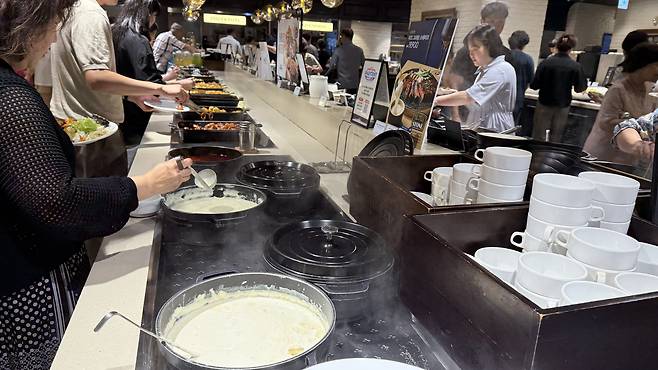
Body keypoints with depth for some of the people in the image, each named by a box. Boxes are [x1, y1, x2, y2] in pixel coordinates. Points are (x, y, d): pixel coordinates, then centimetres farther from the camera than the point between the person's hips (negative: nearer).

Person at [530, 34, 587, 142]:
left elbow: (534, 86, -9)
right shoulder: (576, 66, -10)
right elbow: (580, 88, -1)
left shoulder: (545, 63, -12)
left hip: (545, 104, -1)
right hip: (563, 106, 1)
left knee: (539, 138, 6)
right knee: (556, 139, 10)